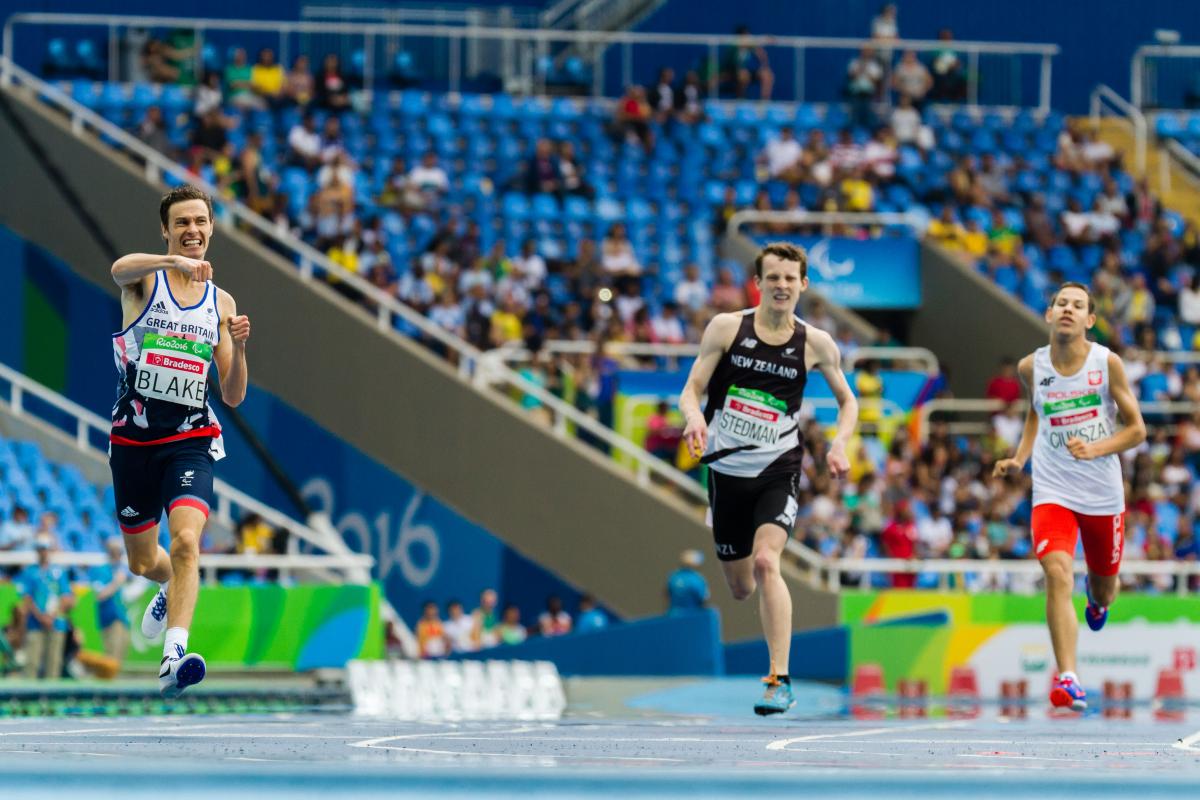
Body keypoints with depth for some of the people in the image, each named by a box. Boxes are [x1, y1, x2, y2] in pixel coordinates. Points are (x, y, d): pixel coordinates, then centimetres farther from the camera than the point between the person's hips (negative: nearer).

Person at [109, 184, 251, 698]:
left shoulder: (221, 303, 10)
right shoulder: (144, 280, 0)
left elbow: (233, 396, 11)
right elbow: (119, 269, -29)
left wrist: (238, 348, -9)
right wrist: (176, 261, -47)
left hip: (191, 441, 0)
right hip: (134, 438, 0)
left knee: (186, 542, -25)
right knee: (141, 562, 14)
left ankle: (174, 655, -34)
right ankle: (171, 588, 50)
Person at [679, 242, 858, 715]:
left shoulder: (815, 343, -1)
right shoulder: (726, 328, -3)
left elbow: (847, 400, 12)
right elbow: (691, 390, -3)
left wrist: (840, 442, -7)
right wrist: (694, 416, -27)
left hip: (778, 472, -2)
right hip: (727, 471, 2)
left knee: (765, 562, -25)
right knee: (740, 589, 11)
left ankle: (780, 680, -26)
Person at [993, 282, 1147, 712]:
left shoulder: (1107, 363, -9)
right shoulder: (1032, 367, -2)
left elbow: (1137, 428, -4)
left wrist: (1095, 449, -20)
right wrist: (1021, 457, 5)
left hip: (1104, 495, 0)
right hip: (1052, 493, 0)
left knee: (1104, 590, 17)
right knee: (1058, 575, -24)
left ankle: (1096, 599, 58)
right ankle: (1067, 680, -27)